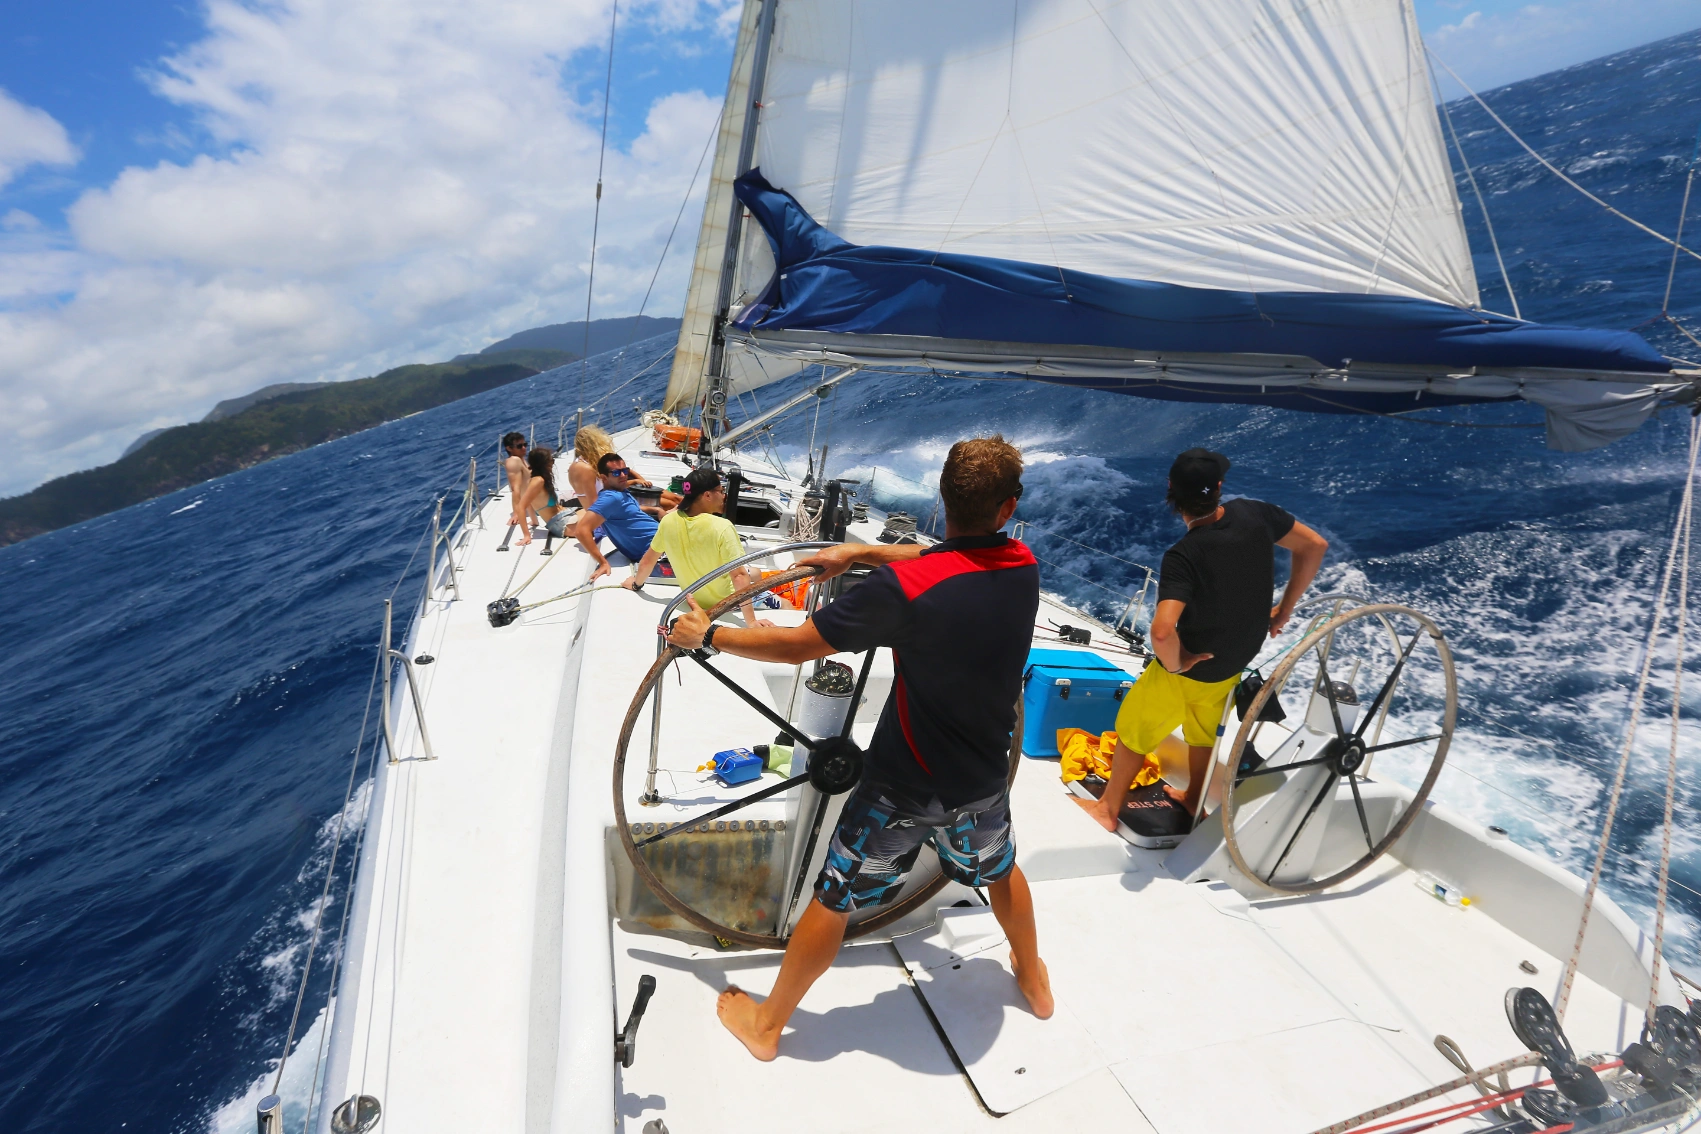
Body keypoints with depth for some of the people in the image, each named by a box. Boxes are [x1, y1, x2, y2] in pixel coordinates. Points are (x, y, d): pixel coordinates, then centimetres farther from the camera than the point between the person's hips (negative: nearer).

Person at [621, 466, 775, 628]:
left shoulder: (668, 521, -14)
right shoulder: (722, 527, -31)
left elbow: (648, 560, -1)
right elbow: (739, 576, -35)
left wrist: (636, 583, 18)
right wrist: (751, 620, -33)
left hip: (693, 600, 7)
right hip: (725, 603, -7)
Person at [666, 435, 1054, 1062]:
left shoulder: (903, 586, -28)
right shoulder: (1022, 565, -11)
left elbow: (795, 645, -22)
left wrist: (707, 635, -8)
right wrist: (860, 550, 4)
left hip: (904, 784, -5)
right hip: (984, 777, 5)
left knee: (834, 897, 13)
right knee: (1001, 868, 32)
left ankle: (767, 1023, 33)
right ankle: (1033, 978, 56)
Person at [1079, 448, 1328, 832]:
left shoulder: (1183, 556, -34)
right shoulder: (1254, 514, -16)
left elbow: (1162, 632, -45)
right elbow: (1315, 546, 0)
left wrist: (1174, 664, -23)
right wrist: (1285, 609, 6)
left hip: (1189, 667, -6)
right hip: (1235, 663, 6)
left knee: (1133, 731, 18)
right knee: (1204, 731, 31)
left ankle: (1108, 808, 38)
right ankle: (1193, 800, 54)